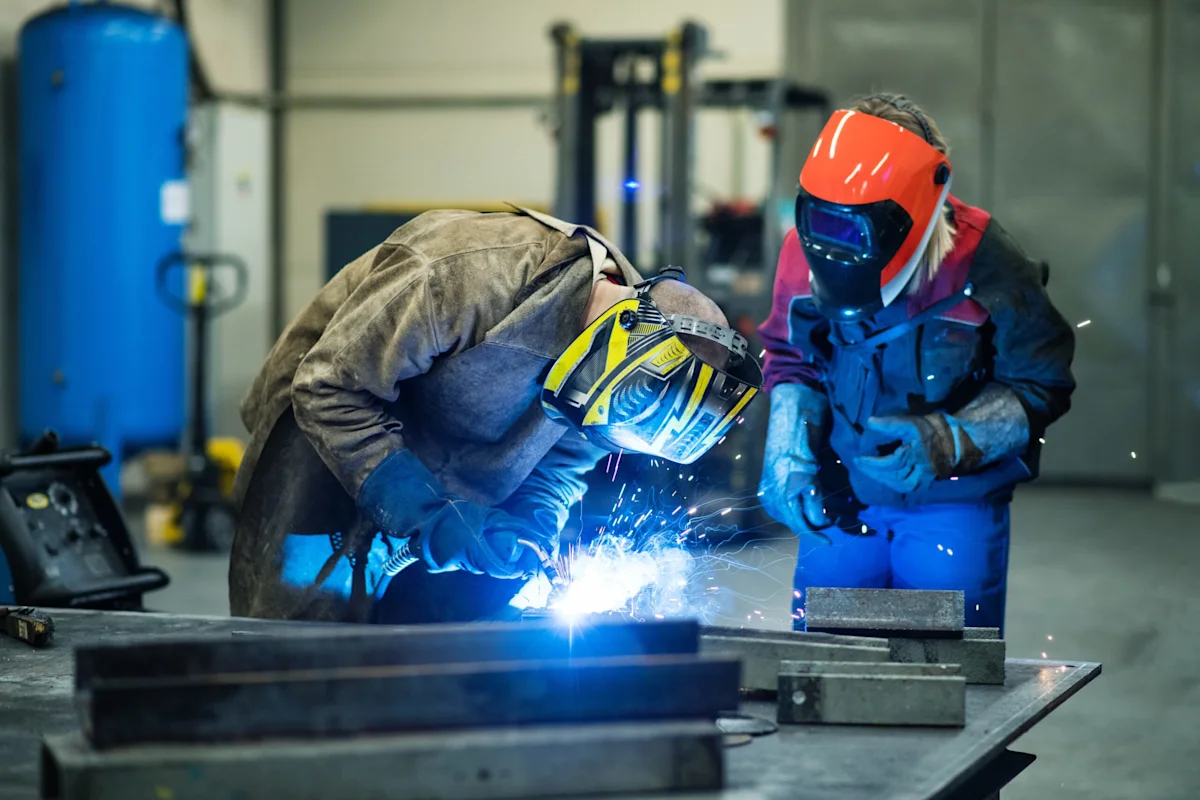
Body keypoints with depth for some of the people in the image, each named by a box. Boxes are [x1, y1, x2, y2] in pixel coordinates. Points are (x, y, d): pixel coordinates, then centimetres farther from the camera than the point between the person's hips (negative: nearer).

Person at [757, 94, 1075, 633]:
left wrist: (950, 440, -22)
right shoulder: (804, 252, -10)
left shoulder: (983, 269, -20)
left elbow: (1040, 386, -9)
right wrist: (787, 449, -7)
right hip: (843, 496, 3)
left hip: (954, 505, -3)